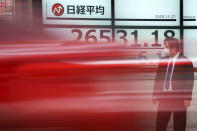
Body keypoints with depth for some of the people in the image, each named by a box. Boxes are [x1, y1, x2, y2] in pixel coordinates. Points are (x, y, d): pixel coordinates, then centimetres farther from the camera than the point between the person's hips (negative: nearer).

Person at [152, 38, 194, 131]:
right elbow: (158, 78, 13)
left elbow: (189, 81, -6)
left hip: (179, 97, -4)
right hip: (164, 96, 4)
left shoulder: (185, 61, -3)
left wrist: (187, 98, -12)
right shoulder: (163, 60, 11)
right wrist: (155, 95, 8)